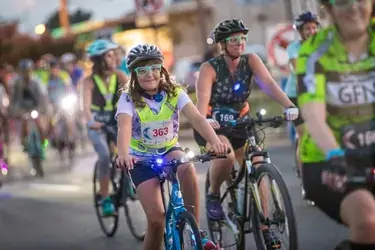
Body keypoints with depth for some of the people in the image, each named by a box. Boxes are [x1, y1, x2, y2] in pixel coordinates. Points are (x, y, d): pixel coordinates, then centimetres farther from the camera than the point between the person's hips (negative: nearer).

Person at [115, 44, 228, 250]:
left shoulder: (174, 93, -12)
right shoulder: (128, 99, -15)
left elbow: (197, 118, -27)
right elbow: (124, 128, -33)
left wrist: (215, 141, -47)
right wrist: (123, 154, -55)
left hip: (170, 150, 1)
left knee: (188, 169, -34)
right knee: (156, 216, -17)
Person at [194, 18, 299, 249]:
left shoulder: (251, 60, -9)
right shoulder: (210, 67, -18)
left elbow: (268, 83, -24)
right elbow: (202, 97, -32)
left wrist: (289, 105, -41)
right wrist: (203, 119, -54)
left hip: (240, 123, 4)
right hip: (211, 125, -4)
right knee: (226, 156, -34)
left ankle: (264, 227, -3)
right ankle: (213, 195, -6)